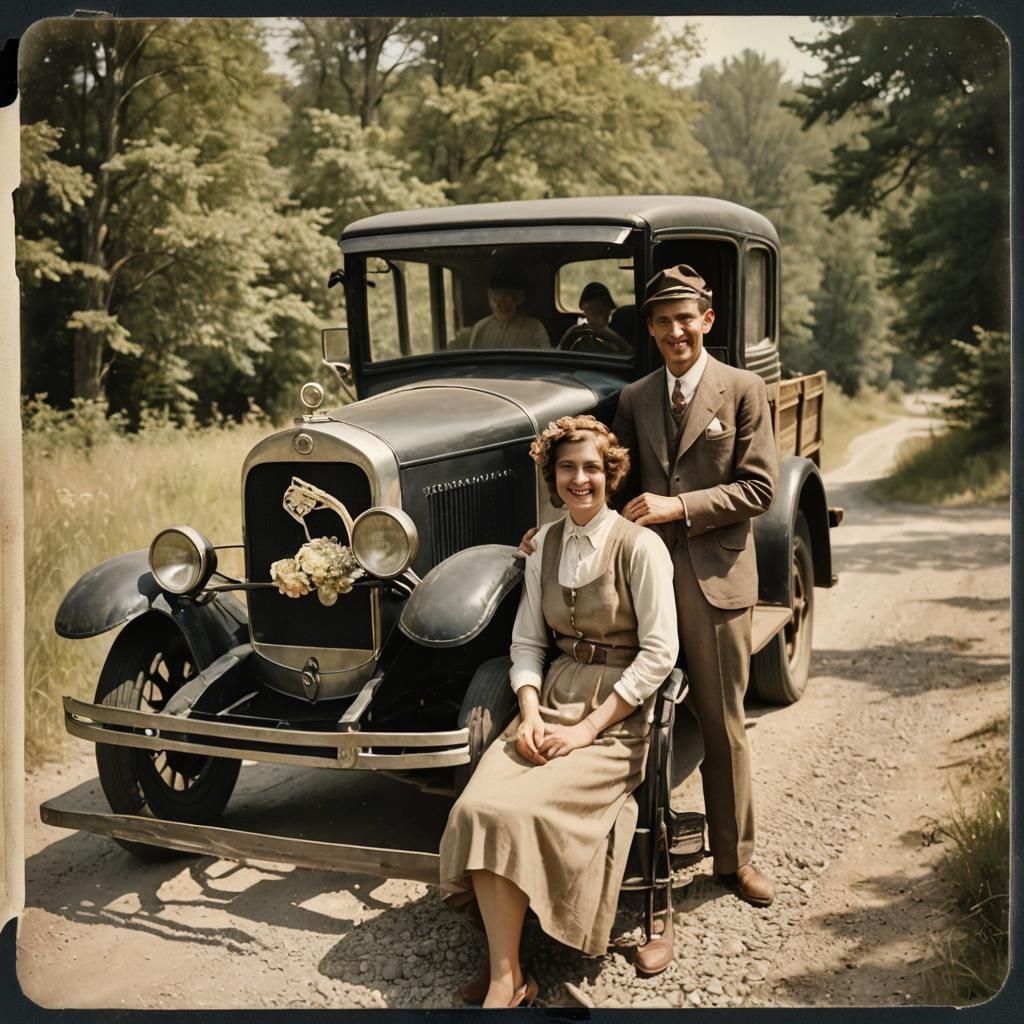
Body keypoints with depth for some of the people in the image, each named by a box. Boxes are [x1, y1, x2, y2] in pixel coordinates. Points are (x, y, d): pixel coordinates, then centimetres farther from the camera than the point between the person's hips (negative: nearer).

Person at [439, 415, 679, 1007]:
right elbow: (527, 642, 12)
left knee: (519, 808, -27)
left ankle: (509, 978, -12)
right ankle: (504, 975, -15)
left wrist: (590, 727, -14)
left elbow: (659, 653, -10)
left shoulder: (640, 546, -6)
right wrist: (531, 712, -7)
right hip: (552, 700, 5)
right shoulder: (544, 545, 11)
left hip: (618, 715, -5)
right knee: (479, 805, -22)